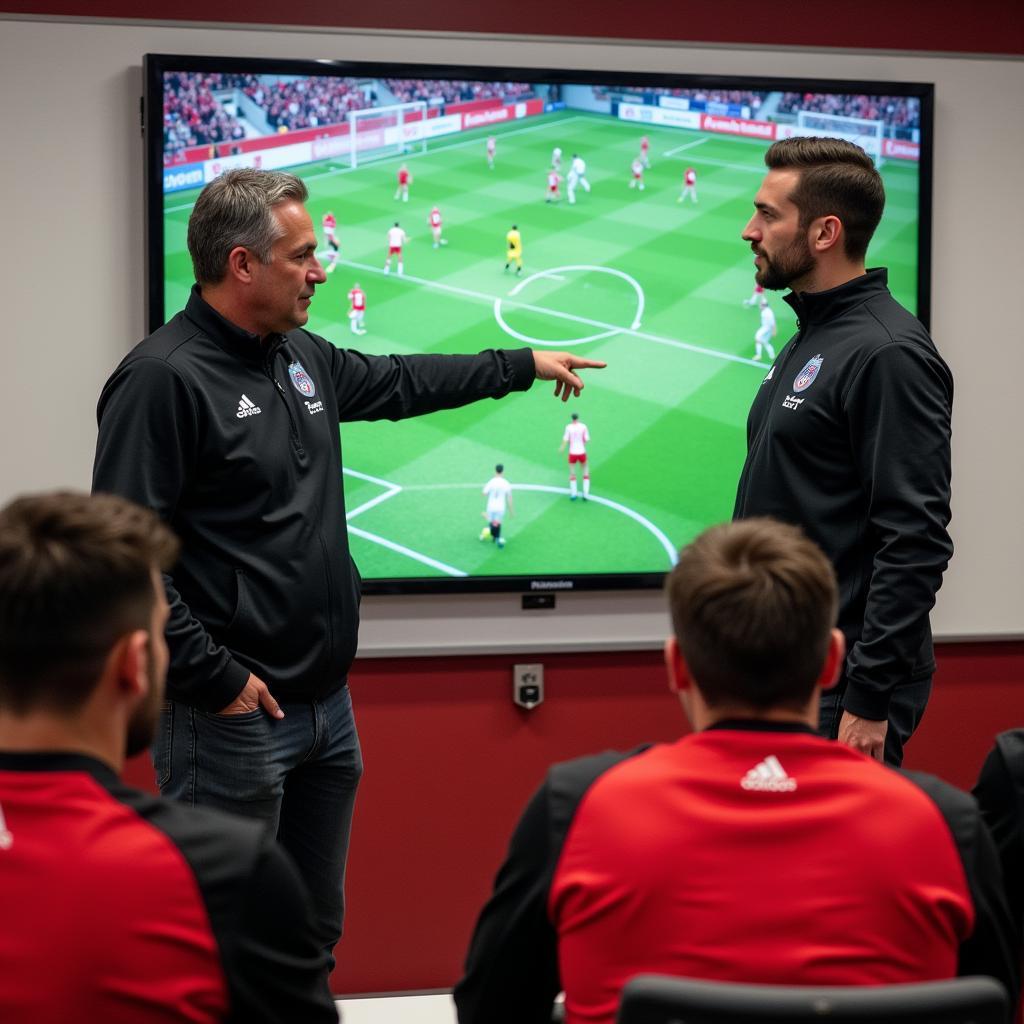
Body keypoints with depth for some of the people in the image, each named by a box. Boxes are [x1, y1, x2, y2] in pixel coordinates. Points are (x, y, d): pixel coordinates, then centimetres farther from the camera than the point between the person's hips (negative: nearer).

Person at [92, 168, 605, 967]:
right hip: (234, 715, -9)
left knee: (316, 925, 18)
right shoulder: (164, 379, -17)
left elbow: (399, 383, 30)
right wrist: (214, 677, -20)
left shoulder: (301, 356, 11)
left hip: (328, 704, 9)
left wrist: (526, 365, 36)